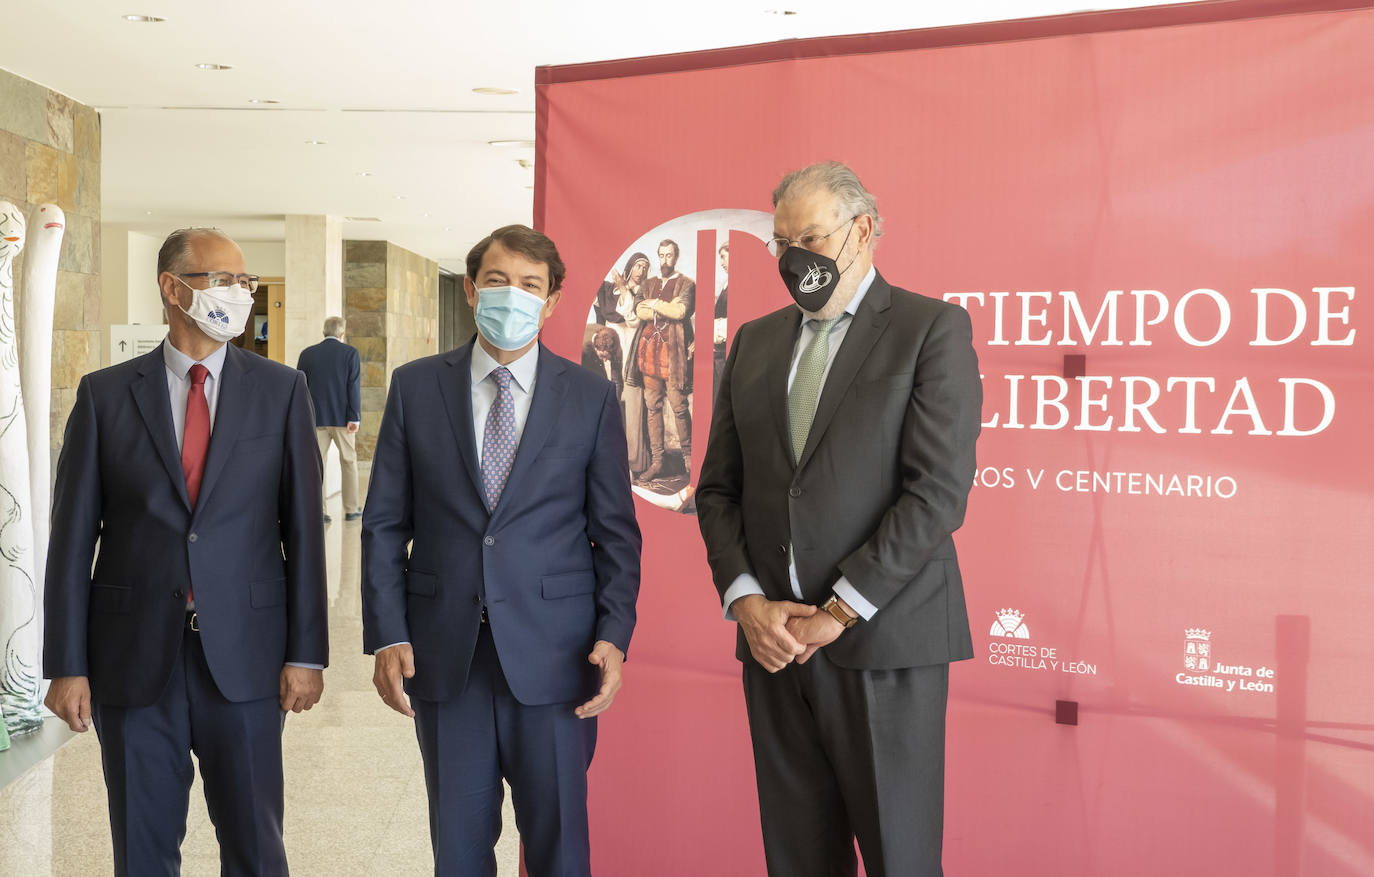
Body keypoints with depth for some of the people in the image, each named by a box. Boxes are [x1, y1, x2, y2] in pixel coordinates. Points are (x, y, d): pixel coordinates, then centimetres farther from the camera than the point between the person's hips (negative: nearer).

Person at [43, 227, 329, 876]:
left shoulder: (281, 390, 3)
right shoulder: (104, 395, 2)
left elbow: (303, 527, 0)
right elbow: (73, 537, 2)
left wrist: (306, 652, -4)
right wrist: (67, 665, -2)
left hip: (245, 654, 0)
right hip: (134, 658, 0)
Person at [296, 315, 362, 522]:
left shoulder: (307, 354, 5)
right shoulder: (350, 352, -3)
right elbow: (353, 386, -9)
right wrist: (354, 418, -10)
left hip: (316, 419, 2)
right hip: (341, 418, -2)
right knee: (348, 461, 11)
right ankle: (351, 509, 14)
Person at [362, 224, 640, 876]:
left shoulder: (591, 397, 3)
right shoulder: (415, 387, 5)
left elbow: (615, 532, 3)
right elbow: (384, 523, 5)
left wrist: (614, 636, -7)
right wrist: (387, 636, -4)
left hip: (552, 652, -1)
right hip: (444, 653, 1)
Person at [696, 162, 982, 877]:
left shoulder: (933, 328, -2)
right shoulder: (754, 341, 15)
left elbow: (938, 491, -11)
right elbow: (717, 488, 13)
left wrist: (837, 614, -13)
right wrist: (746, 600, -3)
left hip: (885, 642, -4)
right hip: (774, 640, 5)